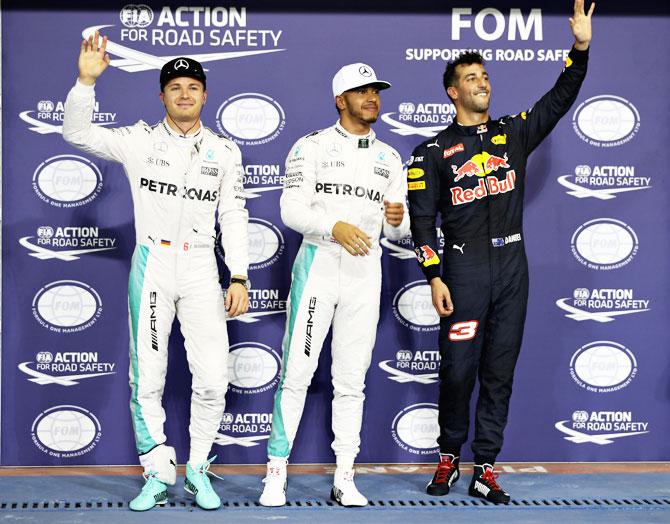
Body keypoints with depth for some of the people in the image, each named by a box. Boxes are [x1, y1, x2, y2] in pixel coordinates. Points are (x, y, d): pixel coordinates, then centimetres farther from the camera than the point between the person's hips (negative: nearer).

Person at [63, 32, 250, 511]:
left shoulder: (225, 151, 8)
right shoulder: (139, 140, 4)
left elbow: (234, 217, 7)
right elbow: (77, 133, -6)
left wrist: (239, 278, -1)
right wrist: (87, 80, -20)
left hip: (202, 266, 1)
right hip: (151, 264, 0)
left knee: (213, 378, -5)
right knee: (147, 378, 2)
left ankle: (198, 470, 15)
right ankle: (159, 475, 16)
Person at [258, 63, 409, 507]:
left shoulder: (389, 159, 13)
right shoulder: (312, 147, 1)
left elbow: (400, 230, 11)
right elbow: (293, 210, -10)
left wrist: (397, 218, -13)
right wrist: (336, 228, -26)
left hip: (366, 273, 4)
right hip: (317, 266, -3)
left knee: (352, 380, 7)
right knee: (297, 373, -4)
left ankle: (344, 478, 13)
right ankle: (277, 474, 5)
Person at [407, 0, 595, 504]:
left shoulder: (514, 133, 11)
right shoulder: (434, 152, 2)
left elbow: (560, 98, 5)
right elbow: (422, 221, -1)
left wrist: (581, 48, -9)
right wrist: (434, 278, -9)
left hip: (512, 267, 3)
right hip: (463, 269, -3)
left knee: (500, 372, 5)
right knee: (458, 369, -2)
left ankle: (485, 471, 12)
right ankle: (449, 458, 19)